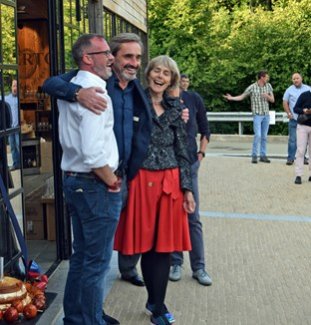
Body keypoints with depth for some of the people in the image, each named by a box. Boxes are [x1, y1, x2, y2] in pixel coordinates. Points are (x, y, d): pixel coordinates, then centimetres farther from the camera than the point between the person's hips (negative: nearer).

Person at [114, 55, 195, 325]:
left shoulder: (176, 107, 9)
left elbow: (182, 151, 10)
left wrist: (187, 188, 7)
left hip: (170, 181, 3)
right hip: (141, 179, -3)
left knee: (165, 243, 6)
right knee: (146, 243, 5)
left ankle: (156, 303, 21)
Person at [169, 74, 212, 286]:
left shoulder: (194, 99, 0)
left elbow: (205, 130, 11)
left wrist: (201, 154, 2)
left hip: (189, 163, 1)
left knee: (193, 217, 4)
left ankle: (199, 267, 14)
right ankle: (176, 263, 22)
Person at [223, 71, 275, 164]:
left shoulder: (268, 86, 7)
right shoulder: (252, 87, -6)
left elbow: (272, 100, 10)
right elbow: (241, 97, -1)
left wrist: (267, 96, -10)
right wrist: (231, 98, -15)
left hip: (266, 115, 4)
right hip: (257, 114, -4)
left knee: (264, 136, 6)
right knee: (257, 135, -11)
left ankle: (263, 155, 13)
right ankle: (254, 156, -1)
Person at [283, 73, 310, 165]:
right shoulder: (289, 90, 4)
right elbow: (285, 103, 6)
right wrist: (289, 113, -4)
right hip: (294, 119, -1)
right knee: (292, 139, -2)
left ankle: (303, 157, 14)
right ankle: (290, 158, 4)